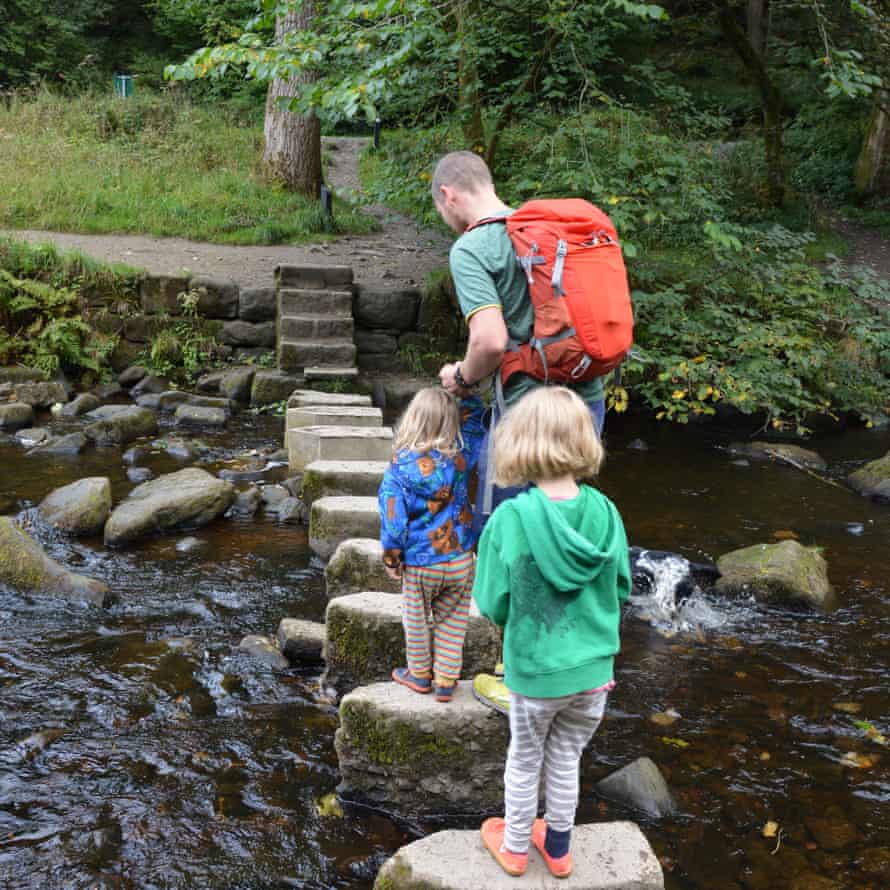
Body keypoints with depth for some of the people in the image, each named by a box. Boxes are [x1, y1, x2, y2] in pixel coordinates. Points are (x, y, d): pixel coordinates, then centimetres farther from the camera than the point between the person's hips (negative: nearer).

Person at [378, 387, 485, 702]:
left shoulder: (400, 466, -17)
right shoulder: (461, 456, -11)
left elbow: (392, 515, -12)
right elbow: (474, 422, 9)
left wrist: (391, 558, -1)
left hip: (420, 564, -2)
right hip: (461, 560, 2)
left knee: (416, 619, 19)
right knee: (452, 621, 17)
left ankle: (420, 674, 36)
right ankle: (446, 680, 25)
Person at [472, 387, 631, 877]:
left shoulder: (511, 518, -23)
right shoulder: (604, 512, -13)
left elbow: (493, 604, -15)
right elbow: (620, 588, 0)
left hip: (535, 670, -2)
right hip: (594, 668, 3)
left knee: (524, 761, 21)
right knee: (566, 761, 23)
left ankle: (515, 846, 42)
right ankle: (558, 847, 42)